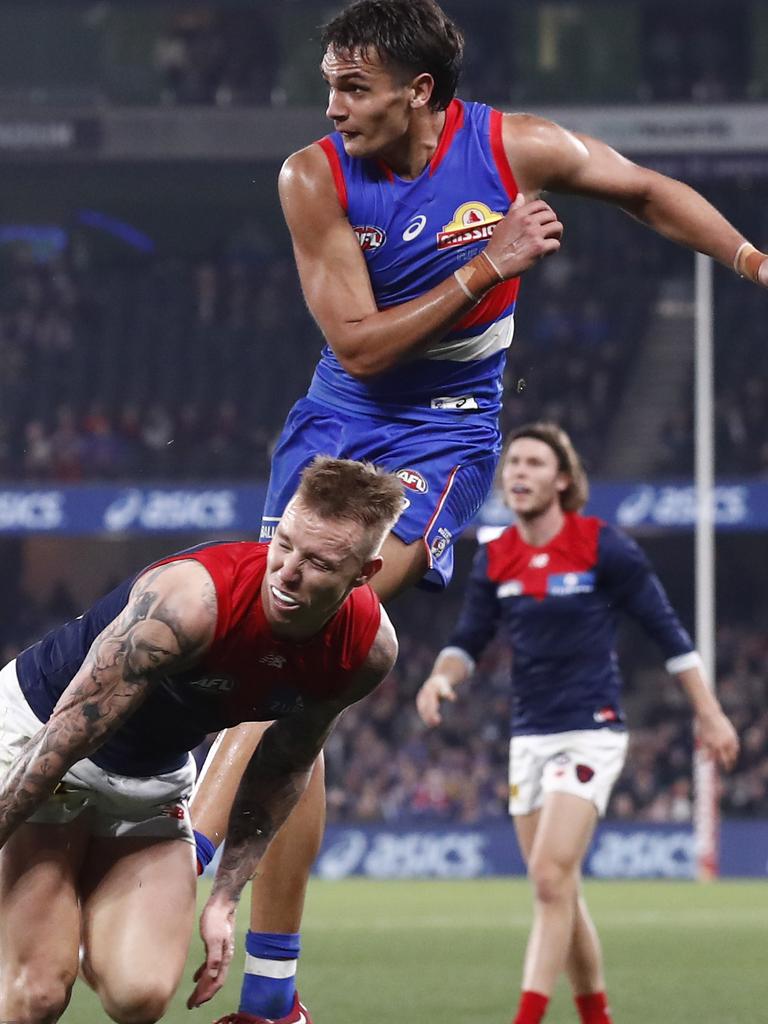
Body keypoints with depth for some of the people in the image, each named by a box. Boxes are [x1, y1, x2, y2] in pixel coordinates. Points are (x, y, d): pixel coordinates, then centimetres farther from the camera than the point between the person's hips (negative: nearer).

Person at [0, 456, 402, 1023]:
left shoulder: (369, 650, -15)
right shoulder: (190, 600, -35)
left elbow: (284, 768, 4)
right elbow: (67, 735, -28)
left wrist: (225, 897, 3)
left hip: (158, 777, 5)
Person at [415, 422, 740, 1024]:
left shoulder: (603, 546, -9)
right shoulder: (495, 559, 5)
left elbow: (666, 628, -3)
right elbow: (469, 639, 12)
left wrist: (709, 712, -2)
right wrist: (442, 677, -11)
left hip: (590, 734, -6)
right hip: (530, 738, 6)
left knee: (550, 878, -19)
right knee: (559, 892, 9)